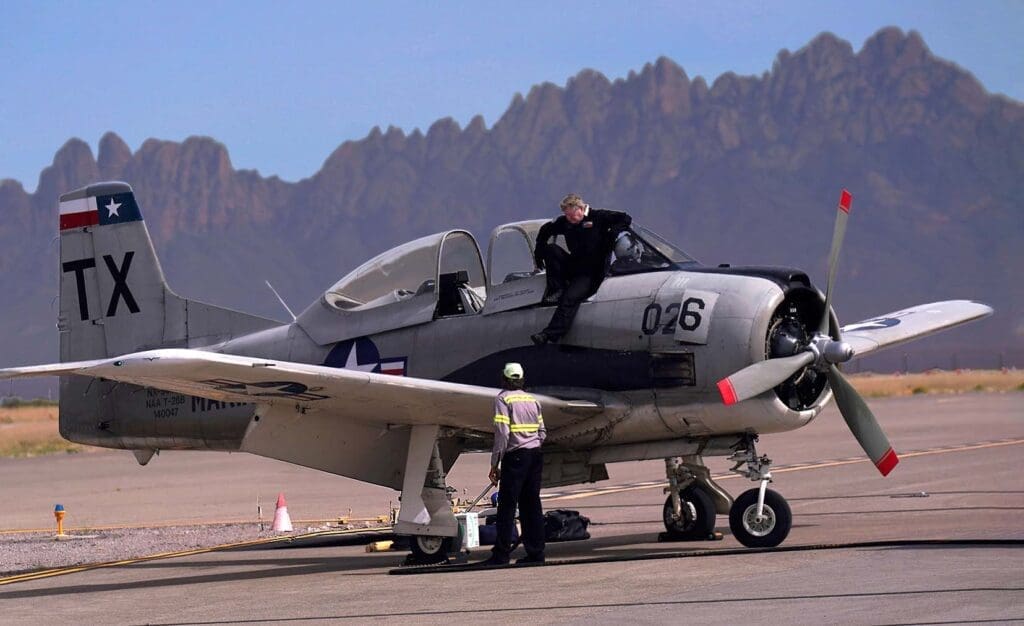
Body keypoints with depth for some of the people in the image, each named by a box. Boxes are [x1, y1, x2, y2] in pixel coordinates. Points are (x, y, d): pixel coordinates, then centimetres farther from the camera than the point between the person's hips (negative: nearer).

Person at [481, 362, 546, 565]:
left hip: (515, 456, -7)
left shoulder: (503, 399, -5)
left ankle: (501, 554, -6)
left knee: (507, 505, -5)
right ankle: (535, 551, 9)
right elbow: (542, 432, 14)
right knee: (532, 505, 10)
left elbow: (502, 433, -13)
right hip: (535, 454, 7)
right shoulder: (532, 400, 15)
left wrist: (494, 464, -10)